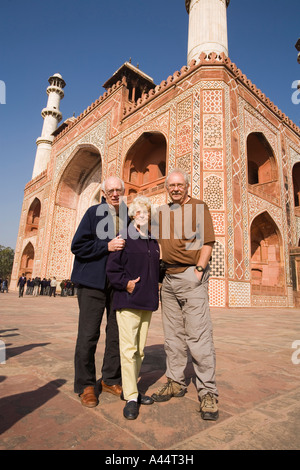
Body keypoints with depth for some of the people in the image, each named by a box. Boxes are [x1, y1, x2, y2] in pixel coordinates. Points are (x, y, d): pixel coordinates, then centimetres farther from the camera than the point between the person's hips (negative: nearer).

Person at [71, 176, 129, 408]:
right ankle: (86, 385, 20)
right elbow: (78, 246, -7)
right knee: (88, 334, 2)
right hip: (93, 283, -3)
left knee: (117, 333, 10)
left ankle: (111, 379, 28)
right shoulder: (94, 213, 0)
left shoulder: (130, 216, 9)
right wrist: (108, 246, -15)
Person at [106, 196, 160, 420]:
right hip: (128, 301, -6)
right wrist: (125, 283, -17)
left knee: (140, 350, 15)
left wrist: (154, 287, 8)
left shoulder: (153, 242, 14)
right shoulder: (124, 238, -3)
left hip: (148, 302, 6)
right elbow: (112, 267, -8)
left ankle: (131, 388, 31)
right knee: (129, 349, -4)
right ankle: (131, 397, 8)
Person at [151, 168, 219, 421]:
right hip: (168, 277, 6)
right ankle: (176, 383, 24)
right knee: (173, 335, 11)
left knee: (198, 335, -5)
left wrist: (198, 271, -14)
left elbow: (207, 242, -6)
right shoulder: (164, 211, 17)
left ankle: (208, 393, 7)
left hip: (191, 276, -6)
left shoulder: (199, 206, 1)